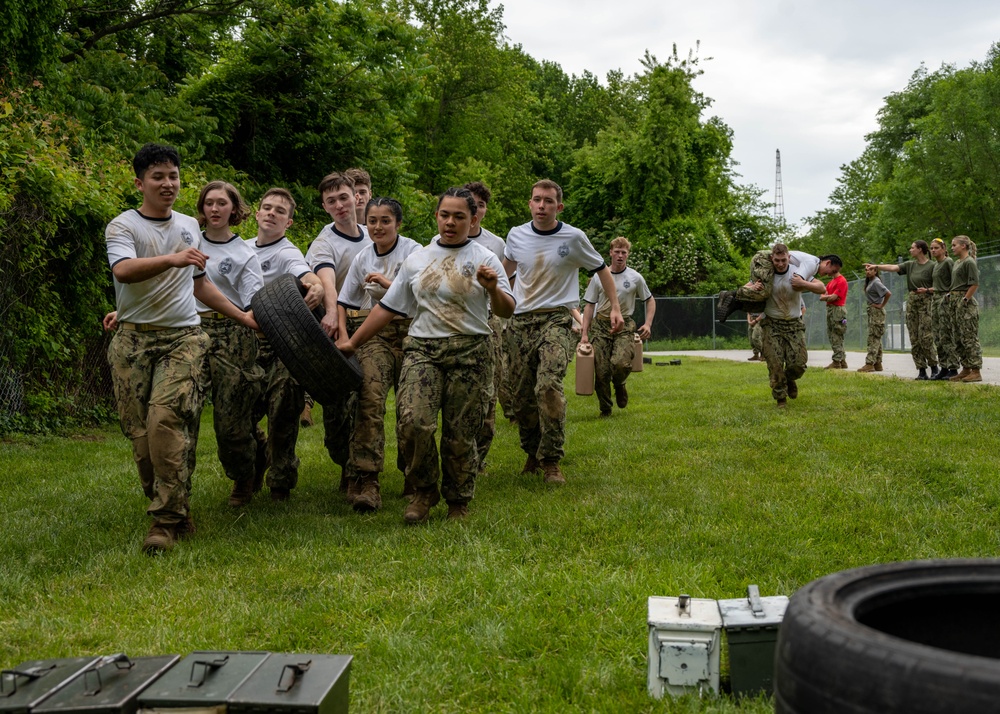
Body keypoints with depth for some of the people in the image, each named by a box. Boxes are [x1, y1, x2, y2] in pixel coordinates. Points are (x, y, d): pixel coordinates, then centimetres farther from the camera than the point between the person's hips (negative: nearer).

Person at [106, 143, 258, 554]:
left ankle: (167, 519, -14)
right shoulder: (123, 226, 2)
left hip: (184, 338, 1)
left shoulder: (190, 226, 18)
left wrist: (242, 317, 30)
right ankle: (178, 513, 11)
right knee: (140, 431, -3)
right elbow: (124, 270, -20)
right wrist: (172, 259, -33)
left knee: (167, 418, -18)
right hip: (134, 339, -1)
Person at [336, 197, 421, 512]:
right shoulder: (362, 258, 13)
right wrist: (342, 335, 3)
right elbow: (344, 302, 17)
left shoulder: (413, 251, 2)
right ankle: (365, 480, -24)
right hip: (372, 334, 1)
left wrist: (387, 283, -13)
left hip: (408, 332, -1)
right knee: (370, 398, -19)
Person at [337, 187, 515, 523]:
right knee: (413, 422, -18)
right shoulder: (416, 259, 14)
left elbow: (506, 311, -2)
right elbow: (388, 307, 18)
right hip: (422, 348, 2)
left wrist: (493, 288, -24)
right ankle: (424, 489, 5)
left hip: (469, 352, -2)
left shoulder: (484, 259, 6)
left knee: (460, 434, -1)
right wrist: (353, 342, 15)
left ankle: (458, 502, 20)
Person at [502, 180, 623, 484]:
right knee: (521, 395, 5)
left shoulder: (573, 238, -3)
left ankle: (551, 461, -15)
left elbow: (601, 269, 10)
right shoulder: (516, 235, 5)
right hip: (521, 321, 4)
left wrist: (615, 307, 4)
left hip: (557, 319, -4)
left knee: (548, 385, -25)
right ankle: (532, 454, 26)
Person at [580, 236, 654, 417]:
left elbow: (650, 301, 15)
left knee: (621, 363, -24)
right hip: (602, 325, 1)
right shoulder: (599, 277, 4)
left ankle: (619, 385, 11)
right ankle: (605, 409, 15)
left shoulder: (635, 278, 4)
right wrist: (584, 333, -1)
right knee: (601, 371, -3)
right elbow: (589, 305, 6)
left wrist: (648, 324, 0)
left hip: (625, 325, -1)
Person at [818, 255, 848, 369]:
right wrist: (829, 297, -10)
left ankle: (837, 361, -6)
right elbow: (823, 294, 10)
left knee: (836, 338, -8)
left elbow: (833, 297, -17)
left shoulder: (841, 281, -11)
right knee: (832, 336, 10)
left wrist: (825, 297, 0)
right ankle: (842, 360, 15)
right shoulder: (831, 281, 19)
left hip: (838, 310, -10)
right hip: (830, 309, 10)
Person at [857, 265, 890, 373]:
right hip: (872, 311, 10)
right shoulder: (869, 282, 15)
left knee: (873, 338, -12)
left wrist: (881, 305, -16)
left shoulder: (876, 282, -14)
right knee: (876, 338, 12)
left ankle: (870, 363, -15)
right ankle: (877, 364, 16)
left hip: (876, 311, -10)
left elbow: (888, 293, -25)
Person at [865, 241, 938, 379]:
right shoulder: (910, 265, 12)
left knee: (925, 338, -10)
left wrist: (927, 290, -20)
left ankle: (934, 368, 3)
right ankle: (921, 370, 6)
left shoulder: (932, 266, -4)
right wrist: (875, 266, -8)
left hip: (925, 302, -6)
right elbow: (893, 267, 1)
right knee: (914, 339, 2)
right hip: (911, 302, 6)